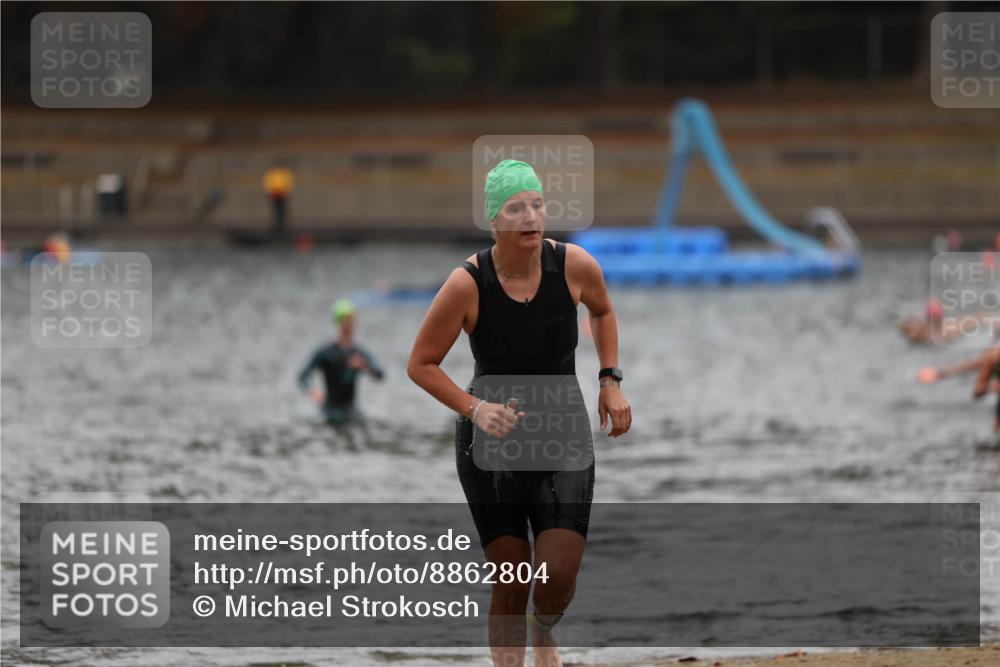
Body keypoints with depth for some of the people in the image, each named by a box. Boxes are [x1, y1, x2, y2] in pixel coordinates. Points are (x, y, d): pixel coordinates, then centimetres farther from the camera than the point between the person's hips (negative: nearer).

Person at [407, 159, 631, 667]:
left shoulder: (574, 266, -13)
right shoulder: (466, 284, -20)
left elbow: (602, 311, 12)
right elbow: (421, 365, -9)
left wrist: (611, 381, 4)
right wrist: (474, 409, -22)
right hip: (492, 436, -2)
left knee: (559, 577, -9)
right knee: (512, 583, -3)